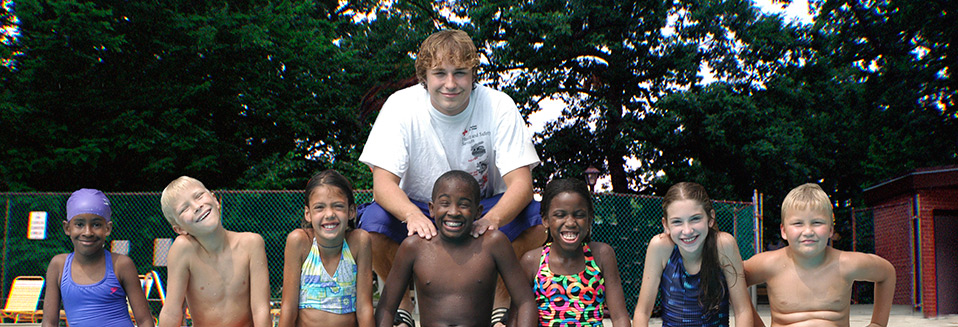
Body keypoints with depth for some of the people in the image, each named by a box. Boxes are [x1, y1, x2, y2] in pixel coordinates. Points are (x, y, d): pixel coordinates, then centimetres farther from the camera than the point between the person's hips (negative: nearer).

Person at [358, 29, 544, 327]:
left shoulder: (498, 106, -17)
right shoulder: (401, 106, -17)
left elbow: (520, 182, -22)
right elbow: (383, 183, -23)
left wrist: (493, 219, -45)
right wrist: (412, 215, -46)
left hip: (483, 208, 0)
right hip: (418, 209, 0)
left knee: (537, 223, -28)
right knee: (372, 224, -31)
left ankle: (501, 302, 0)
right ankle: (401, 303, 0)